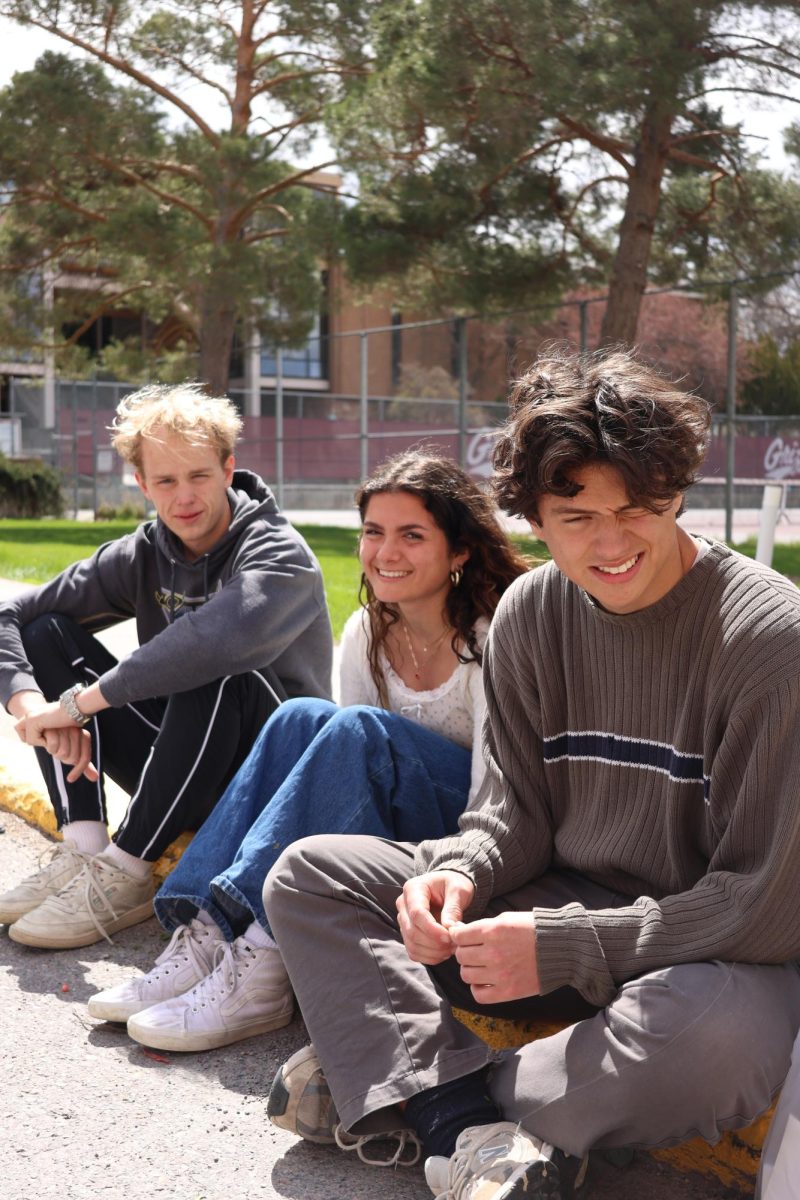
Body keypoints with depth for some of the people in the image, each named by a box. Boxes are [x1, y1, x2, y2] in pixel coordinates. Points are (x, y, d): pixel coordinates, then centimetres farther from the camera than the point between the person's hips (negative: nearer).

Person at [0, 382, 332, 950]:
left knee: (216, 674, -36)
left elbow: (218, 637, -40)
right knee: (47, 632, -5)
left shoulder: (278, 553, -17)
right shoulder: (141, 557, 1)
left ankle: (125, 876, -24)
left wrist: (77, 702, -34)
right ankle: (83, 853, -16)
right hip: (181, 778, 6)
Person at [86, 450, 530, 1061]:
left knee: (360, 732, -29)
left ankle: (262, 964, -30)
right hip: (388, 832, 6)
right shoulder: (367, 633, 2)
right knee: (303, 717, -19)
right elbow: (349, 776, 5)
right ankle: (208, 938, -25)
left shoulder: (491, 637, -17)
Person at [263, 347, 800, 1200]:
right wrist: (460, 874, -17)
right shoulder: (530, 615, 0)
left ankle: (389, 1080, -19)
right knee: (306, 874, -5)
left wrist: (566, 946, -21)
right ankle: (467, 1123, -25)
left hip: (707, 958, -5)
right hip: (560, 903, 5)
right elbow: (519, 809, 6)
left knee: (728, 1032, -41)